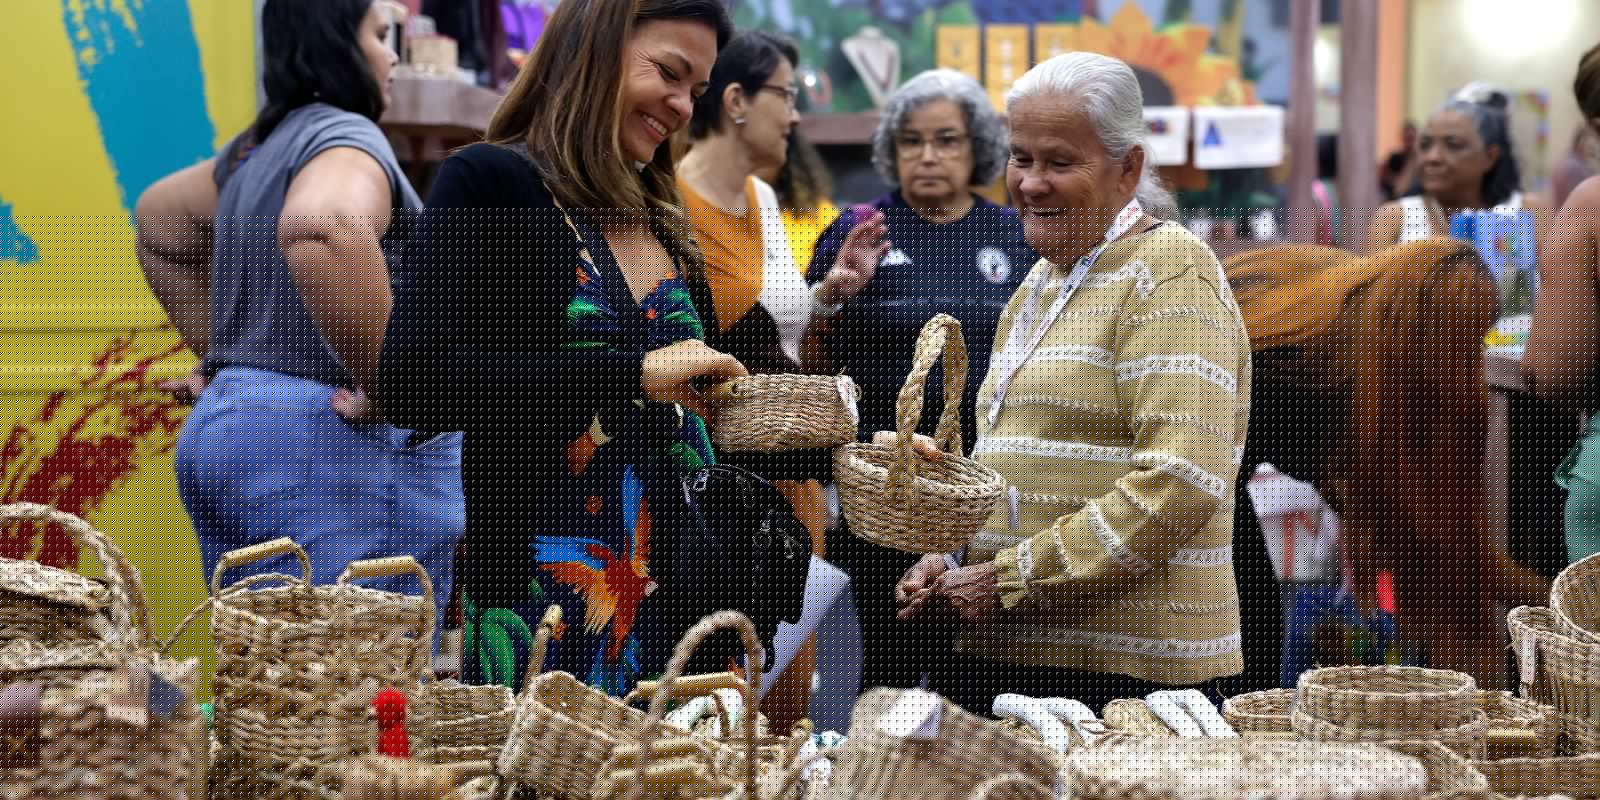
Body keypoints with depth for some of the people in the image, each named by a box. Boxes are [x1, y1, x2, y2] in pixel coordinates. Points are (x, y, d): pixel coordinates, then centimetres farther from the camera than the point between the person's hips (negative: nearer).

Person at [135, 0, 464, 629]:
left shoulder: (258, 148, 18)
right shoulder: (345, 137, -10)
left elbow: (160, 220, 36)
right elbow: (322, 230, -34)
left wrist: (221, 355, 29)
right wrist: (386, 381, -24)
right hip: (325, 442, -10)